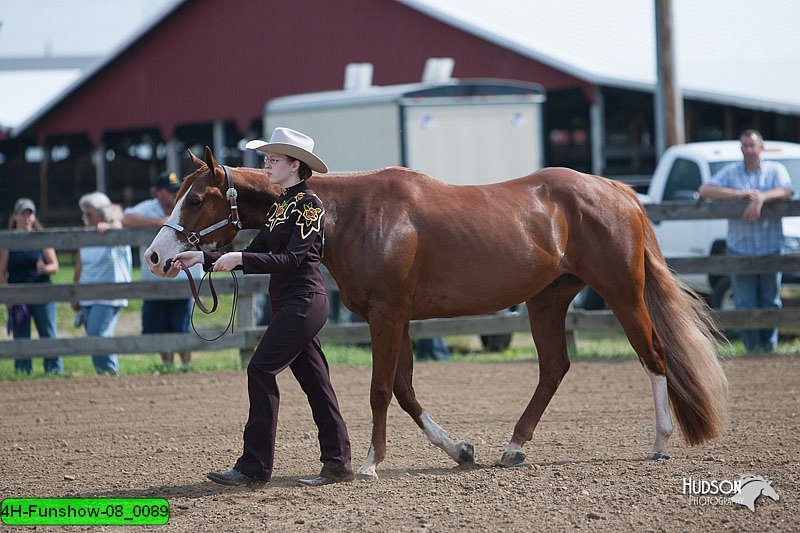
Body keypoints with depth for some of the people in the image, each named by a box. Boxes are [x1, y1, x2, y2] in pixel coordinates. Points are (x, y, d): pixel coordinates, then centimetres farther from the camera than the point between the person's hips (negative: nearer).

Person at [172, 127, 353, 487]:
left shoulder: (309, 205, -12)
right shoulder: (281, 206, 16)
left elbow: (290, 260, -19)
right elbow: (257, 253, 17)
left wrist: (239, 259, -26)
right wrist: (204, 259, 9)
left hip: (303, 301, -9)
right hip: (288, 304, 9)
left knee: (261, 370, -12)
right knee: (313, 380, 9)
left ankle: (255, 466, -11)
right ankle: (337, 464, 12)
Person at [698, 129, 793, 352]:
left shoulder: (775, 169, 10)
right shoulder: (731, 172, 10)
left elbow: (786, 191, -9)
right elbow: (705, 190, -4)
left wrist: (761, 198, -26)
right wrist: (741, 194, -12)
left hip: (770, 249, 0)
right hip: (740, 249, 0)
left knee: (770, 303, 3)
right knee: (745, 304, -4)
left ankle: (769, 348, 12)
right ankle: (753, 349, 1)